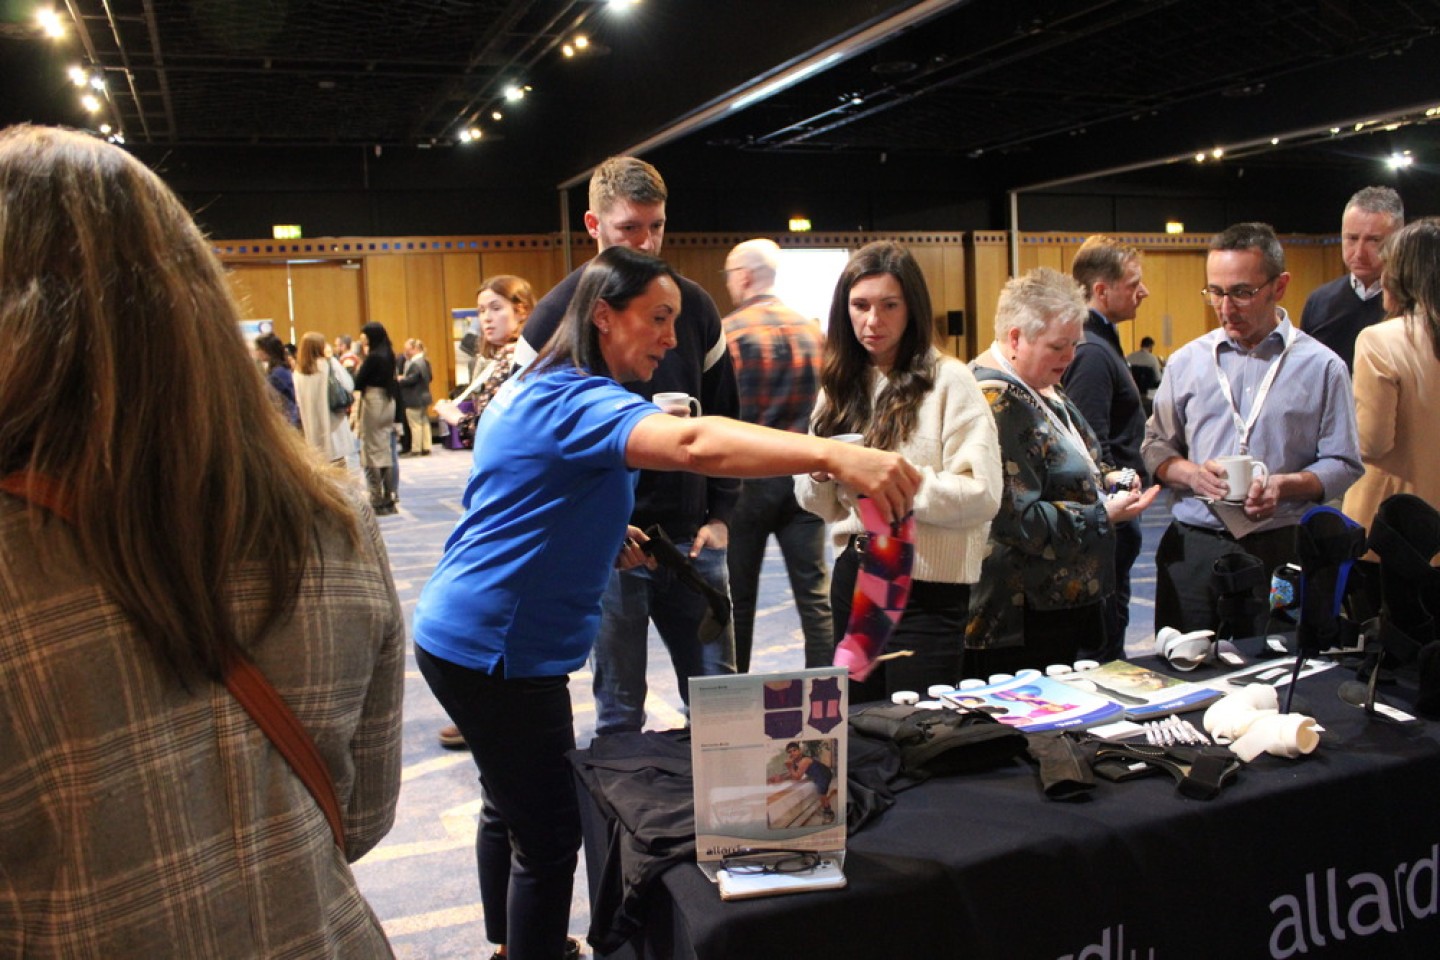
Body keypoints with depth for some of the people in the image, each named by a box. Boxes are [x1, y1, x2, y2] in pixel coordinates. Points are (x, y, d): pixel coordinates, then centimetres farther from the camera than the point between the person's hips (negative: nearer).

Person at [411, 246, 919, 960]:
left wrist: (600, 532, 9)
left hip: (463, 636, 11)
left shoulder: (532, 389, 12)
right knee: (549, 835, -1)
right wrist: (836, 457, -51)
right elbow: (693, 444, -41)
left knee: (508, 806, 25)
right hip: (497, 650, -11)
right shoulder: (577, 401, -22)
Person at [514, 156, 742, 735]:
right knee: (620, 712, 8)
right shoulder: (557, 315, -5)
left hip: (691, 539, 3)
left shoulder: (693, 304, 5)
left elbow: (724, 415, 12)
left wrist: (720, 514, 3)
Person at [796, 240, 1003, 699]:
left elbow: (981, 495, -17)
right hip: (853, 577, 6)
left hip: (926, 586, -6)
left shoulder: (949, 380, -9)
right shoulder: (841, 386, 9)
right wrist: (819, 476, -9)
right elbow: (824, 506, 12)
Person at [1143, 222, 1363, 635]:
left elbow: (1343, 465, 1)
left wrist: (1284, 486, -16)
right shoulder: (1186, 362, 8)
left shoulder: (1321, 366, 2)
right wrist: (1190, 473, -10)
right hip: (1192, 550, 2)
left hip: (1279, 554, -1)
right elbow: (1156, 447, 10)